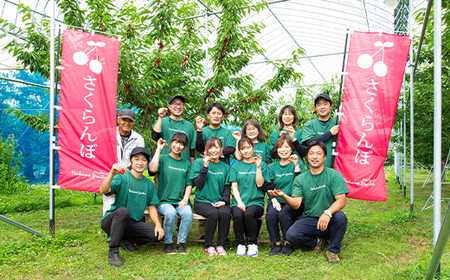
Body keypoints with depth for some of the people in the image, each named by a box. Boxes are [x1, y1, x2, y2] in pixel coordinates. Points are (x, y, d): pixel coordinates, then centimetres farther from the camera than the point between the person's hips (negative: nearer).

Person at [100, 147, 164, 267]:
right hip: (112, 221, -4)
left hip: (133, 224, 5)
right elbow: (103, 191, -27)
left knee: (158, 234, -16)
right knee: (123, 211, -37)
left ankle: (126, 240, 8)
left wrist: (158, 224, -7)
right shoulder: (122, 177, -10)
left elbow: (152, 207, 9)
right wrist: (111, 174, -45)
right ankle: (113, 251, -21)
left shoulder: (149, 184, 6)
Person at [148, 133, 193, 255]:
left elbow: (189, 184, 13)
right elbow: (152, 169, -18)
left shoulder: (186, 163, 16)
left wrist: (185, 200, -3)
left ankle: (181, 242, -9)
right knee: (170, 213, -32)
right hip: (164, 201, -2)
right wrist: (159, 149, -10)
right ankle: (168, 243, -10)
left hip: (180, 202, 3)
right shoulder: (163, 158, 4)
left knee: (188, 213, -28)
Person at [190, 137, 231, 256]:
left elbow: (227, 187, 10)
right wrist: (205, 167, -12)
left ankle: (221, 245, -12)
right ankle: (208, 246, -12)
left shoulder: (225, 167, 15)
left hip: (220, 202, 3)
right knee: (213, 213, -33)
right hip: (202, 201, -2)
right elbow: (198, 184, -4)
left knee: (225, 213, -30)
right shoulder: (199, 162, 6)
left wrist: (224, 201, -7)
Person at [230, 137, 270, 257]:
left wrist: (258, 167, -11)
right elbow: (234, 186, 6)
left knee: (249, 214, -33)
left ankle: (253, 244, -12)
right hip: (238, 201, 1)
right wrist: (239, 201, -9)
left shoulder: (262, 164, 10)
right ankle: (240, 244, -10)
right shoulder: (235, 166, 14)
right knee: (237, 215, -31)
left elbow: (259, 184, -2)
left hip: (256, 201, -1)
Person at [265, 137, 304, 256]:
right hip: (276, 201, 3)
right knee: (270, 214, -27)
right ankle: (276, 244, -11)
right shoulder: (272, 167, 14)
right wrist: (274, 200, -9)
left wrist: (296, 165, -16)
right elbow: (269, 187, 8)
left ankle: (288, 244, -11)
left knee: (283, 214, -31)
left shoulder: (296, 164, 5)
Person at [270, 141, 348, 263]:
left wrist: (327, 213, -35)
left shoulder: (334, 175, -4)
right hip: (309, 220, 2)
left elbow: (341, 201, -15)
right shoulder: (300, 179, 3)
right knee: (291, 235, -25)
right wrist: (283, 196, -29)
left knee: (340, 216, -34)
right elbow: (296, 204, -7)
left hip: (329, 221, -1)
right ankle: (316, 241, 8)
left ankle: (333, 250, -7)